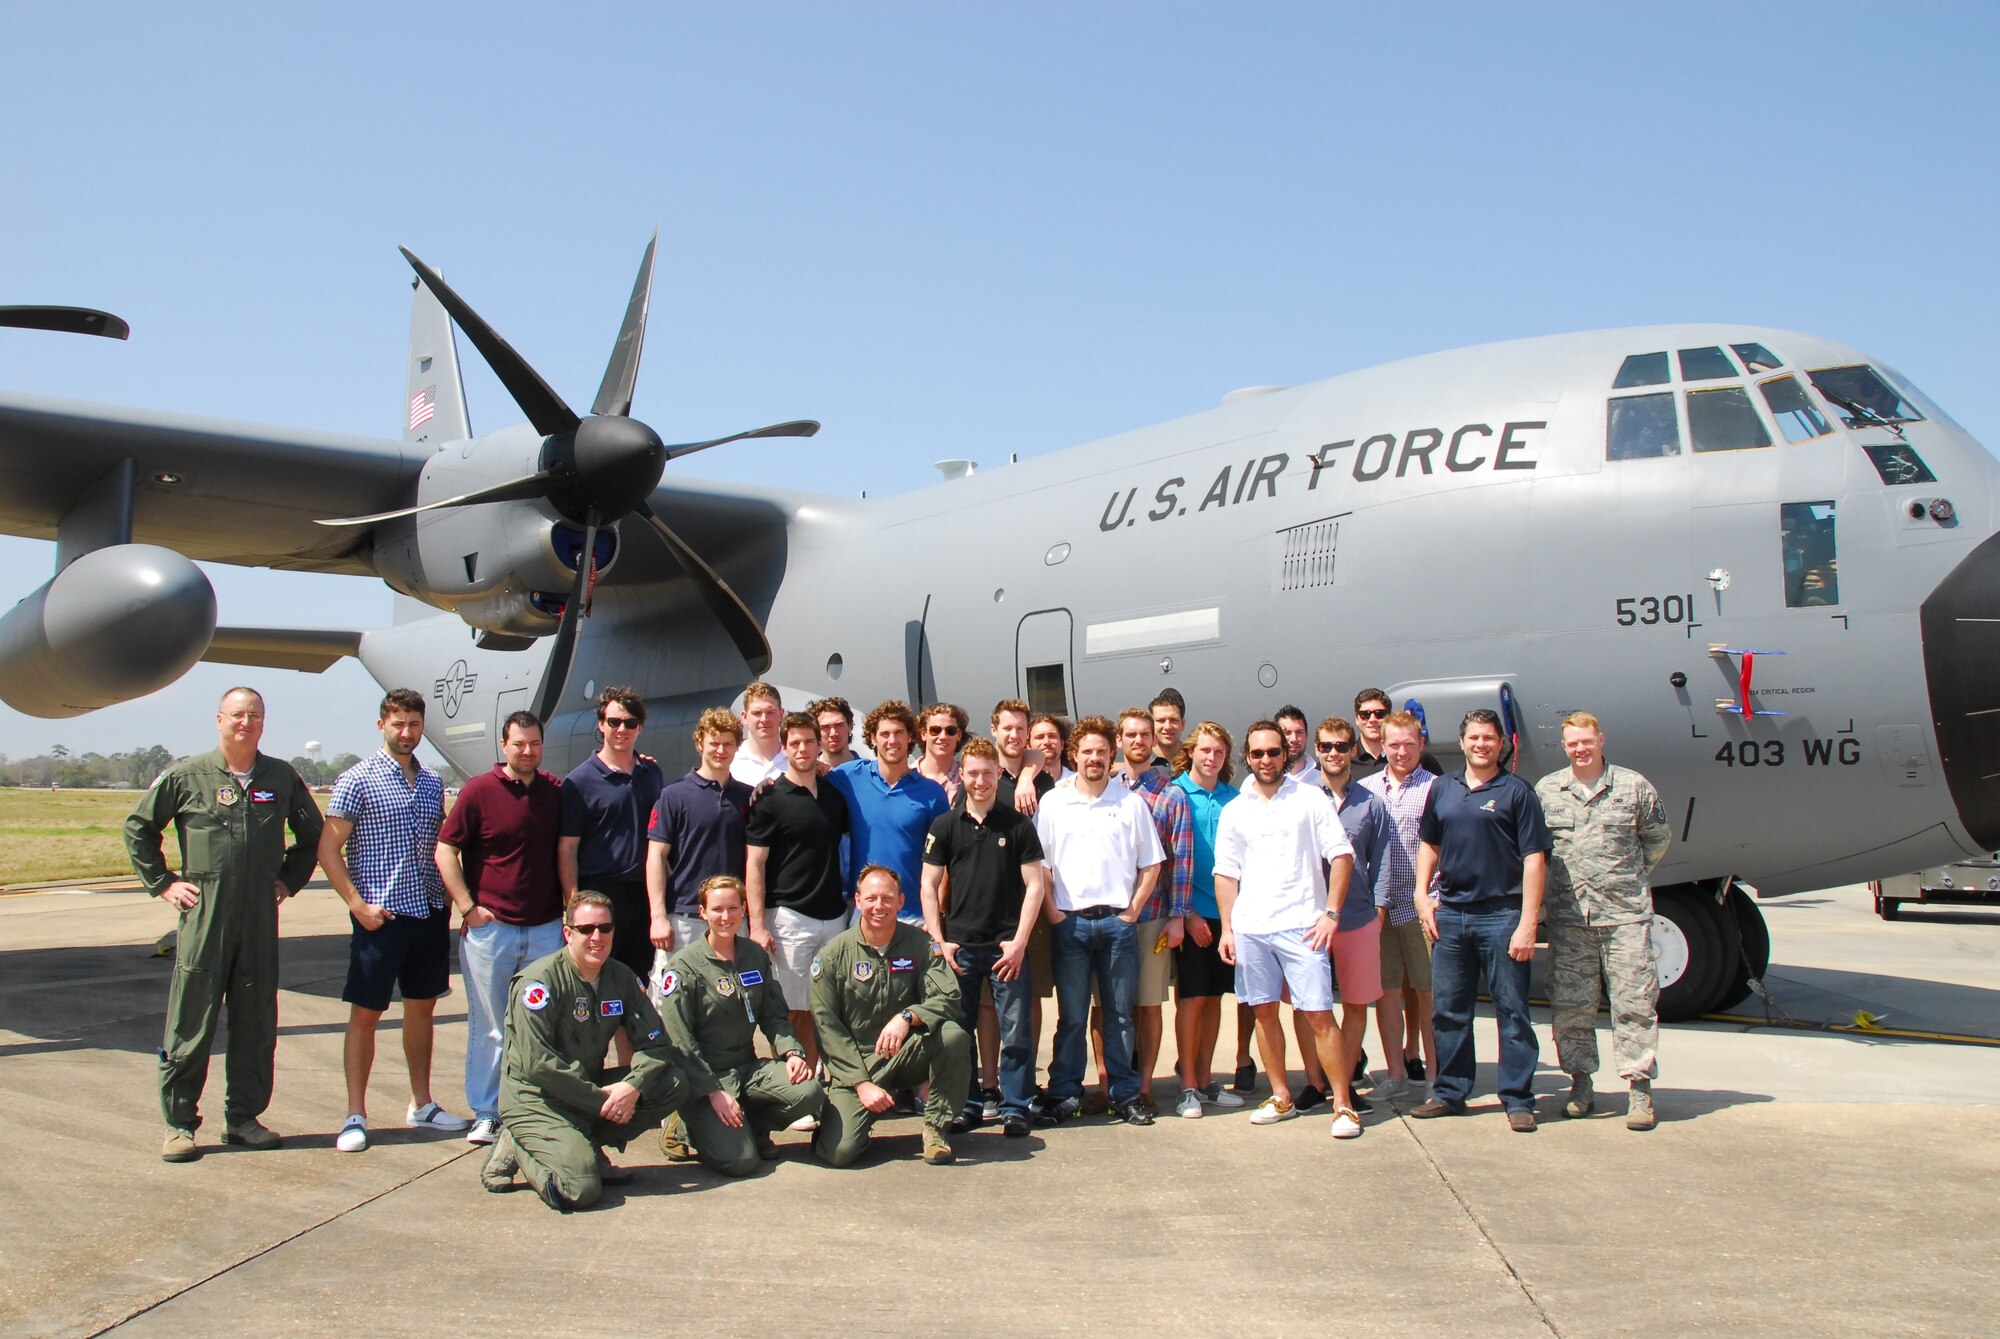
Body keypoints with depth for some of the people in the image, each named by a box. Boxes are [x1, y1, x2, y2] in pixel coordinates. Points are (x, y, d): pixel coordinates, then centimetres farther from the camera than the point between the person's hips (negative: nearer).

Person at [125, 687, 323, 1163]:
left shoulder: (282, 778, 7)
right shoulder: (186, 776, 0)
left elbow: (312, 833, 21)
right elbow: (138, 826, 9)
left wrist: (289, 879, 13)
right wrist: (162, 883, 4)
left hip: (261, 918, 3)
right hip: (203, 915, -3)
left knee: (256, 1021, 7)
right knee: (191, 1021, 0)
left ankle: (244, 1116, 18)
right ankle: (179, 1122, 10)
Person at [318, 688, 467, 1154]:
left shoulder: (433, 782, 11)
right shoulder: (358, 780, -6)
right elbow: (328, 849, -7)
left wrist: (451, 895, 7)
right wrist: (357, 904, -13)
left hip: (430, 912, 6)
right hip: (381, 916, -5)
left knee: (422, 1007, 13)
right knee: (365, 1013, 1)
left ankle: (422, 1105, 25)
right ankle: (355, 1116, 8)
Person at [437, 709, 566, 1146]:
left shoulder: (555, 790, 6)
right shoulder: (479, 790, -4)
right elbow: (445, 851, -4)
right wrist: (468, 908, -8)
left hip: (545, 928, 3)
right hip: (490, 928, -3)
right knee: (488, 1027, 4)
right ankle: (484, 1114, 13)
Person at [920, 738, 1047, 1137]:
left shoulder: (1018, 825, 3)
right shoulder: (945, 826, 6)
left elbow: (1034, 885, 1)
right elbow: (929, 885, 6)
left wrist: (1019, 942, -7)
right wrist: (939, 940, -3)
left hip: (1007, 946, -1)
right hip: (959, 946, 1)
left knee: (1016, 1031, 0)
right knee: (958, 1030, 6)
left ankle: (1015, 1106, 11)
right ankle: (966, 1104, 18)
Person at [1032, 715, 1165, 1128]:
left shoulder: (1131, 803, 7)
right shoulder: (1053, 803, 6)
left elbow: (1151, 865, 8)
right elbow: (1038, 864, 5)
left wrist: (1133, 909, 0)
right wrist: (1052, 912, -4)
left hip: (1118, 921, 1)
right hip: (1069, 922, 0)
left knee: (1119, 1014, 6)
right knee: (1071, 1016, 3)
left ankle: (1126, 1095, 13)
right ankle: (1064, 1094, 11)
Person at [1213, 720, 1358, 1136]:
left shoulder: (1310, 799, 1)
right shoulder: (1234, 812, 11)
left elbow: (1342, 855, -1)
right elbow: (1226, 873, 13)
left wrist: (1331, 913, -9)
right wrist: (1227, 928, 5)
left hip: (1301, 926, -4)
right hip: (1249, 927, 4)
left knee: (1318, 1014, -7)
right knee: (1263, 1011, 8)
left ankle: (1344, 1105, 0)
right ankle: (1281, 1097, 21)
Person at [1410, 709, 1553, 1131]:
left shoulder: (1516, 791, -3)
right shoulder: (1442, 789, 11)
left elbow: (1534, 859, -7)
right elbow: (1429, 843, 21)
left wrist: (1527, 923, -13)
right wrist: (1422, 895, 8)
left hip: (1501, 915, -4)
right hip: (1450, 914, 5)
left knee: (1512, 1011, 1)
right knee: (1448, 1010, 10)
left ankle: (1518, 1100, 9)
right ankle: (1449, 1092, 21)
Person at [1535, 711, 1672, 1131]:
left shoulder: (1634, 786, 4)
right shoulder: (1546, 790, 8)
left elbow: (1658, 838, 15)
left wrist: (1631, 876, 13)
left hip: (1625, 913, -2)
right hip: (1567, 916, 2)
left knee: (1635, 1001, -2)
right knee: (1569, 1005, 5)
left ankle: (1640, 1089, 4)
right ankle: (1580, 1084, 16)